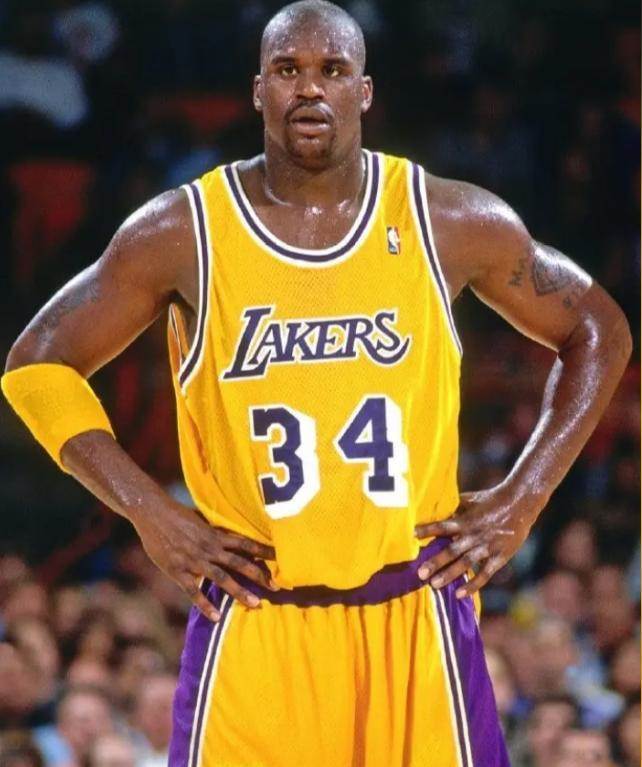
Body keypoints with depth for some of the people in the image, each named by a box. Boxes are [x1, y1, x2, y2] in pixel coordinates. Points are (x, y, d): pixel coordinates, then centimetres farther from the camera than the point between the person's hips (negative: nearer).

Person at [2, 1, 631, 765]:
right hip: (255, 626, -1)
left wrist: (522, 500, 4)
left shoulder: (454, 223, 1)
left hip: (417, 616, 1)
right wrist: (150, 514, -4)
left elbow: (598, 334, 13)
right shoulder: (182, 232, -2)